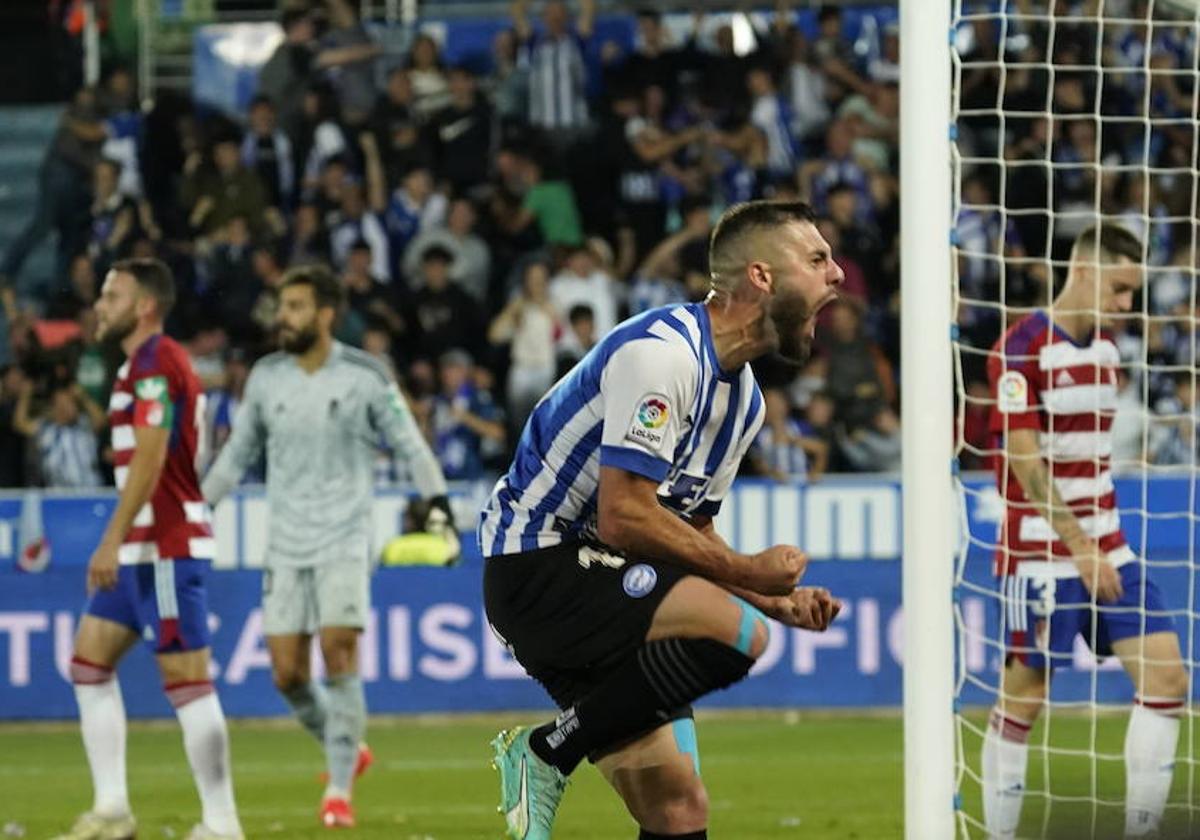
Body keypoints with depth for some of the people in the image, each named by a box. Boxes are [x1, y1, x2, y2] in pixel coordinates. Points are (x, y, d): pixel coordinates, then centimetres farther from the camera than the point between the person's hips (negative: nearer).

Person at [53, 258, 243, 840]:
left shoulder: (154, 364, -13)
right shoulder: (146, 364, 18)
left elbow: (149, 460, -22)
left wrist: (113, 541, -24)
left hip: (165, 547, -11)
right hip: (142, 548, 11)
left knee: (186, 679, -8)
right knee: (90, 664, 10)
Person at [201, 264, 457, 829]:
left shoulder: (365, 377, -5)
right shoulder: (266, 377, 5)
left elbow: (410, 445, 2)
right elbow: (238, 452, 16)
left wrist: (438, 505, -9)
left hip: (345, 540, -4)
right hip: (286, 545, 4)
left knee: (339, 657, -15)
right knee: (286, 673, -1)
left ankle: (339, 788, -6)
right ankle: (346, 749, 25)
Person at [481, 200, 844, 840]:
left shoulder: (743, 397, 13)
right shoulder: (662, 352, -18)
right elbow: (623, 517, -23)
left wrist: (778, 602, 4)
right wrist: (748, 573, -14)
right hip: (538, 565, -10)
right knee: (735, 632, -30)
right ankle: (546, 752, -16)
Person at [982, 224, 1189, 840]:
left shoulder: (1106, 349, 11)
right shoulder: (1022, 349, -13)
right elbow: (1024, 464, -17)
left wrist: (1100, 544, 16)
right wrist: (1079, 547, -19)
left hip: (1105, 551, 7)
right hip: (1041, 553, -7)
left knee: (1166, 677, -2)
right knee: (1023, 697, -1)